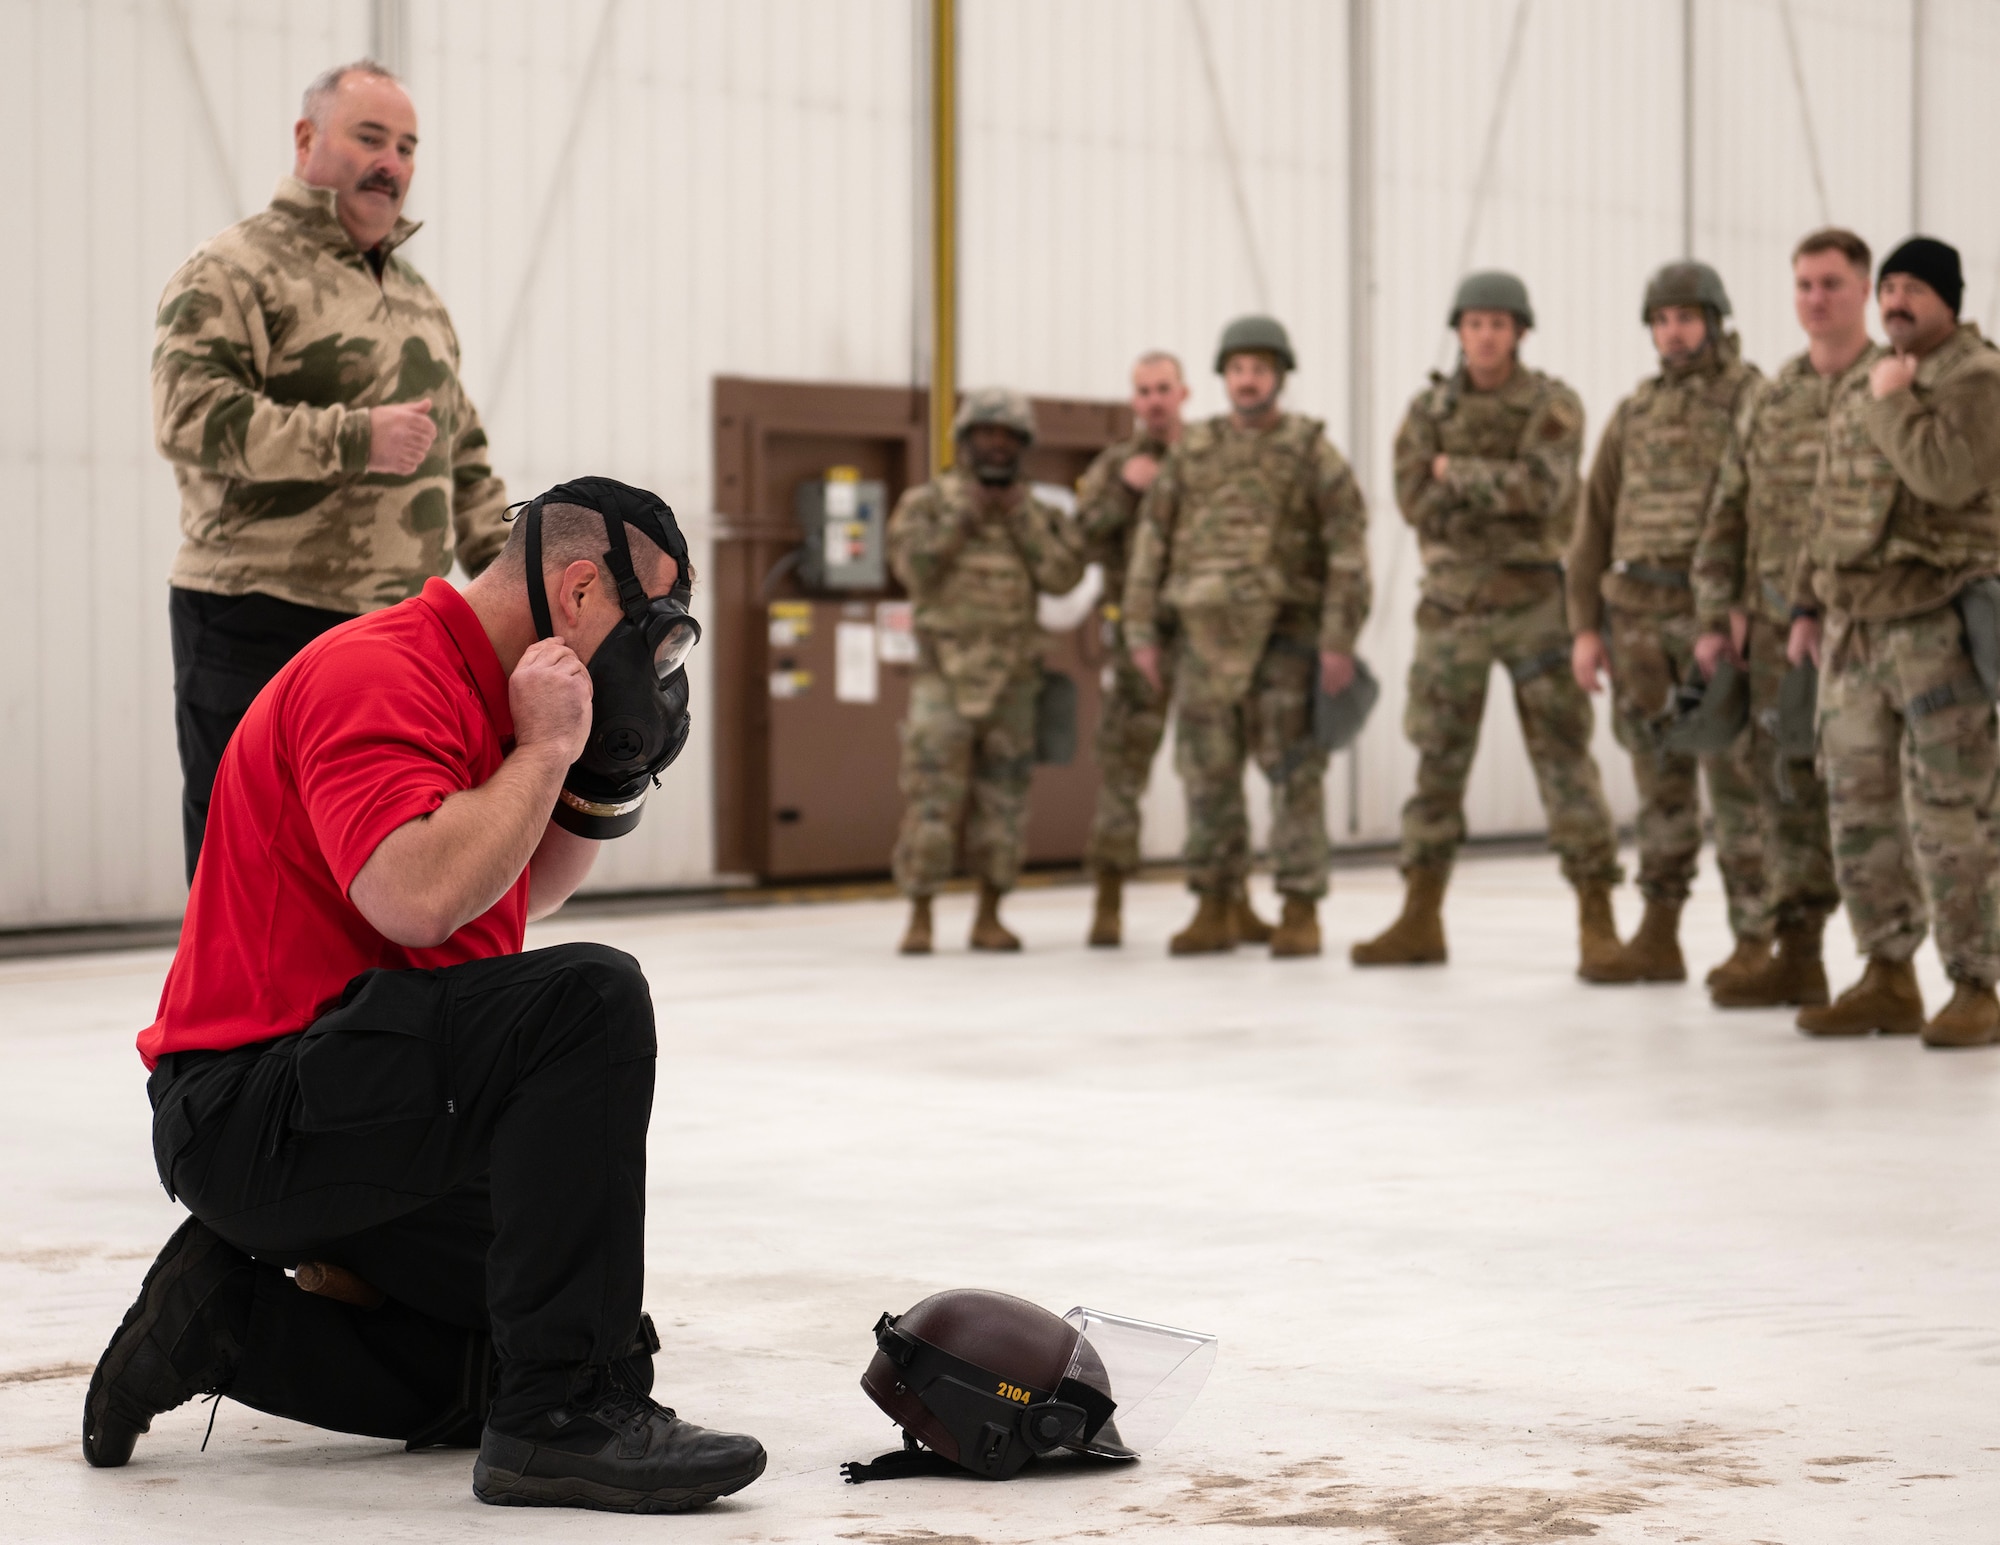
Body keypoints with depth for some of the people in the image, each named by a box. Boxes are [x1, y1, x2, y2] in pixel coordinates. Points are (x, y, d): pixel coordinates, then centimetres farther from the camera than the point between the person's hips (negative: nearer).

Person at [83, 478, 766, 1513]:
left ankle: (234, 1317, 13)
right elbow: (419, 897, -31)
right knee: (589, 998, -28)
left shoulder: (469, 689, 16)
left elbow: (528, 895, 28)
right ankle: (562, 1421, -27)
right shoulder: (378, 673, -16)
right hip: (253, 1105, -11)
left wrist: (606, 778, 11)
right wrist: (546, 745, -17)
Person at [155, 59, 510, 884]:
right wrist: (355, 439, -23)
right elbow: (190, 415, -19)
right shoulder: (231, 272, -5)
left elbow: (462, 456, 27)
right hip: (264, 629, -8)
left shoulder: (417, 296, 21)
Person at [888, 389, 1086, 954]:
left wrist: (1022, 516, -7)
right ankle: (919, 917, -2)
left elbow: (1064, 574, -4)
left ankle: (989, 917, 14)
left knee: (1003, 801, 5)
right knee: (931, 796, -8)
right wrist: (962, 516, -11)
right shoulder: (927, 501, 3)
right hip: (945, 671, -3)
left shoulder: (1036, 512, 11)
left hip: (1012, 676, 3)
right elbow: (914, 567, -11)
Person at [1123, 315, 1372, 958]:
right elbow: (1151, 542, 10)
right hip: (1205, 634, 3)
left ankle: (1300, 913, 0)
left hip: (1284, 633, -3)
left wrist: (1340, 640, -14)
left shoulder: (1311, 450, -1)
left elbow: (1348, 547, -6)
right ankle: (1214, 912, 11)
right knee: (1208, 773, 4)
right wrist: (1142, 633, 4)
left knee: (1293, 774, -4)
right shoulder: (1192, 451, 9)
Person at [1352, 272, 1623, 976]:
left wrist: (1458, 473, -10)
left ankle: (1597, 921, -3)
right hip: (1452, 603, 3)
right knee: (1437, 760, 8)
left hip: (1534, 603, -3)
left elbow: (1542, 487, -19)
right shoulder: (1430, 408, 7)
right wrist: (1500, 487, -12)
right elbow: (1414, 498, -5)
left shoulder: (1553, 405, -2)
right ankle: (1421, 919, 16)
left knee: (1563, 758, -5)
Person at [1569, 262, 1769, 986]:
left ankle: (1755, 943, 0)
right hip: (1638, 613, 5)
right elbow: (1596, 522, 14)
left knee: (1735, 778, -4)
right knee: (1659, 780, 9)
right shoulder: (1633, 414, 13)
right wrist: (1586, 626, 7)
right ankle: (1658, 938, 14)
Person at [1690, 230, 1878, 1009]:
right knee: (1787, 792, 7)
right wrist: (1716, 616, 8)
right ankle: (1798, 956, 15)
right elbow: (1728, 514, 16)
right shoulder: (1768, 400, 14)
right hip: (1776, 625, 5)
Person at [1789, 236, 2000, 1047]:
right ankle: (1888, 980, 17)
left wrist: (1895, 403, -13)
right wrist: (1808, 604, 18)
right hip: (1855, 624, 8)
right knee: (1860, 806, 8)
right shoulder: (1859, 387, 17)